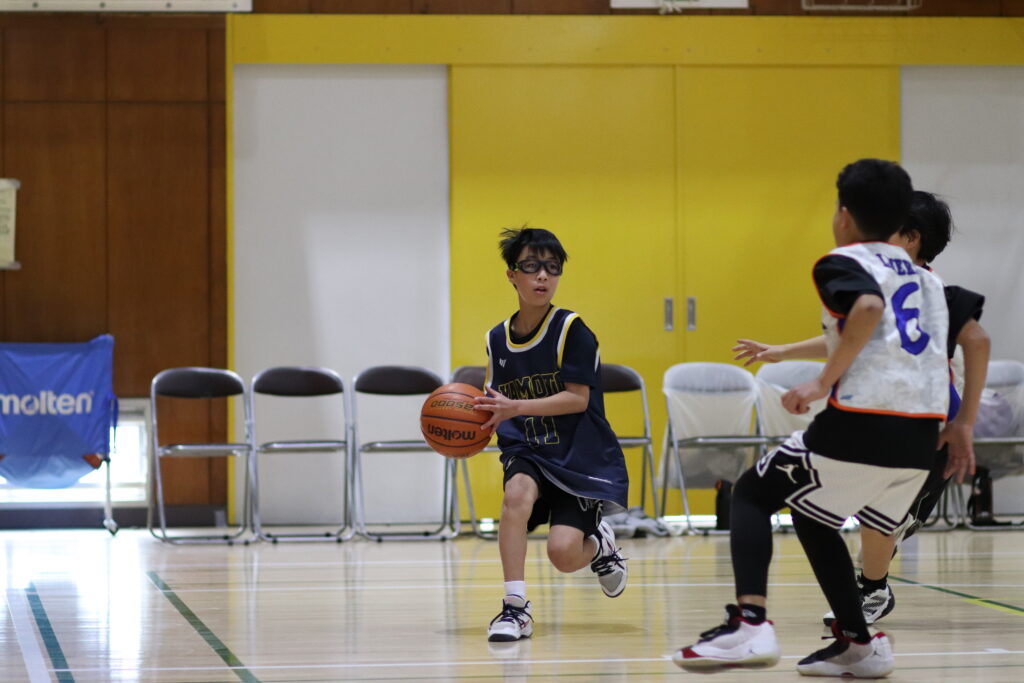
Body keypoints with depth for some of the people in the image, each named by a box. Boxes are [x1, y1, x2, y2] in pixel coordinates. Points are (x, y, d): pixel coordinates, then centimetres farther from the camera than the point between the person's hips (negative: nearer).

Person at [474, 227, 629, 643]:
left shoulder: (572, 330, -11)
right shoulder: (497, 340, 4)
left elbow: (578, 398, -17)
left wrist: (516, 407, -26)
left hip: (581, 454, -3)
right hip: (527, 451, 3)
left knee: (563, 553, -18)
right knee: (517, 491, -33)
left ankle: (600, 544, 22)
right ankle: (515, 608, -25)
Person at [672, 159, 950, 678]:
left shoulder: (843, 263, 0)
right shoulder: (923, 276, 23)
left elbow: (869, 307, -22)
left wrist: (822, 384, -18)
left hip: (864, 421, -7)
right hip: (921, 440, 7)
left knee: (752, 494, 11)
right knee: (811, 517, 27)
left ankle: (750, 624, -8)